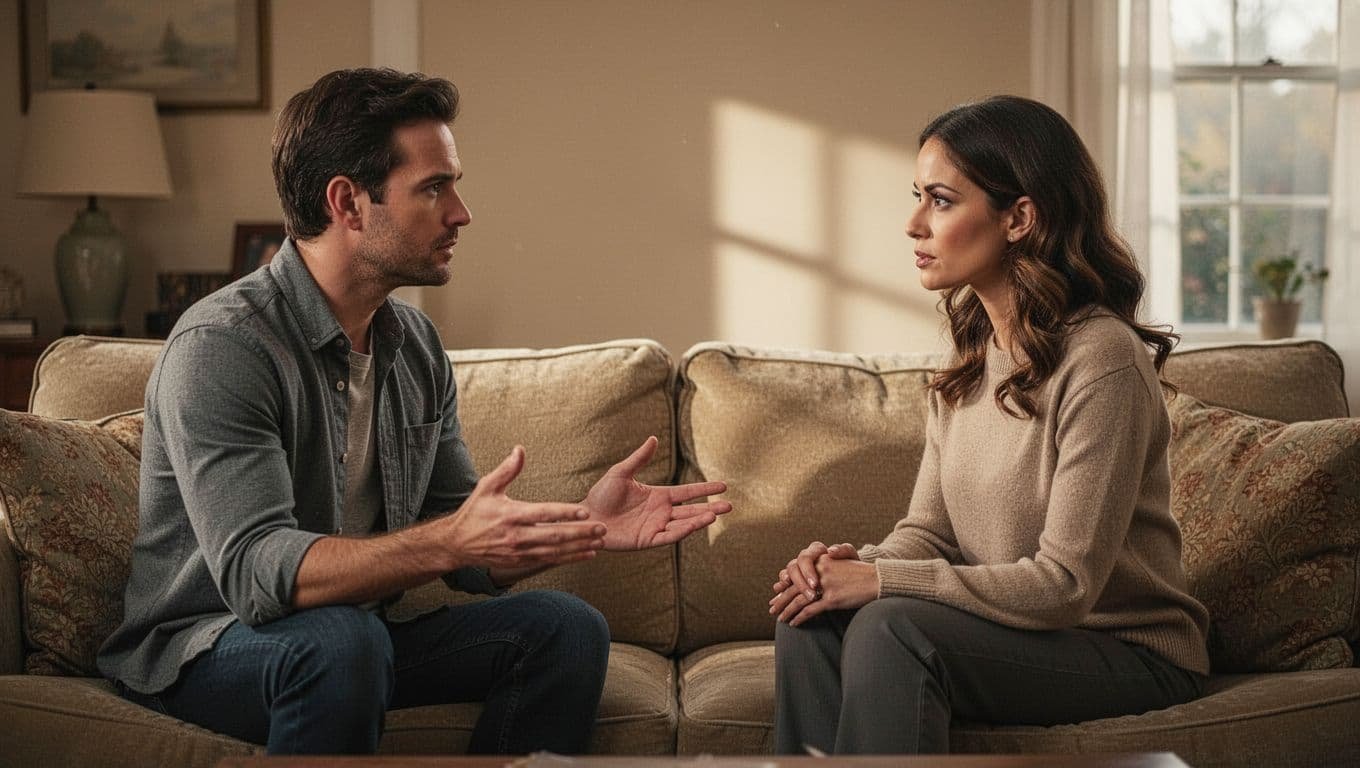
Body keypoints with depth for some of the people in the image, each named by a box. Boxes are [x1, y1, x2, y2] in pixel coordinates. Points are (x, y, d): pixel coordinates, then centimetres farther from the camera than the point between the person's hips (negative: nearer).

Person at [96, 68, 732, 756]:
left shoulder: (415, 344, 4)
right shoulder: (220, 345, -21)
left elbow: (466, 557, 6)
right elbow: (256, 571, -32)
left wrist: (583, 524, -12)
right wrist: (450, 540, -43)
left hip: (357, 634, 7)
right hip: (203, 647, -7)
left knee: (565, 628, -10)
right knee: (339, 639, -37)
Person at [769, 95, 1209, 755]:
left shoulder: (1102, 360, -20)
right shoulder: (969, 355, 7)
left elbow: (1065, 584, -22)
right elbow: (928, 530, 8)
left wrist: (881, 581, -22)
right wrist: (856, 563, -15)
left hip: (1129, 652, -7)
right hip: (1009, 625, 7)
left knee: (888, 626, -29)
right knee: (811, 616, -17)